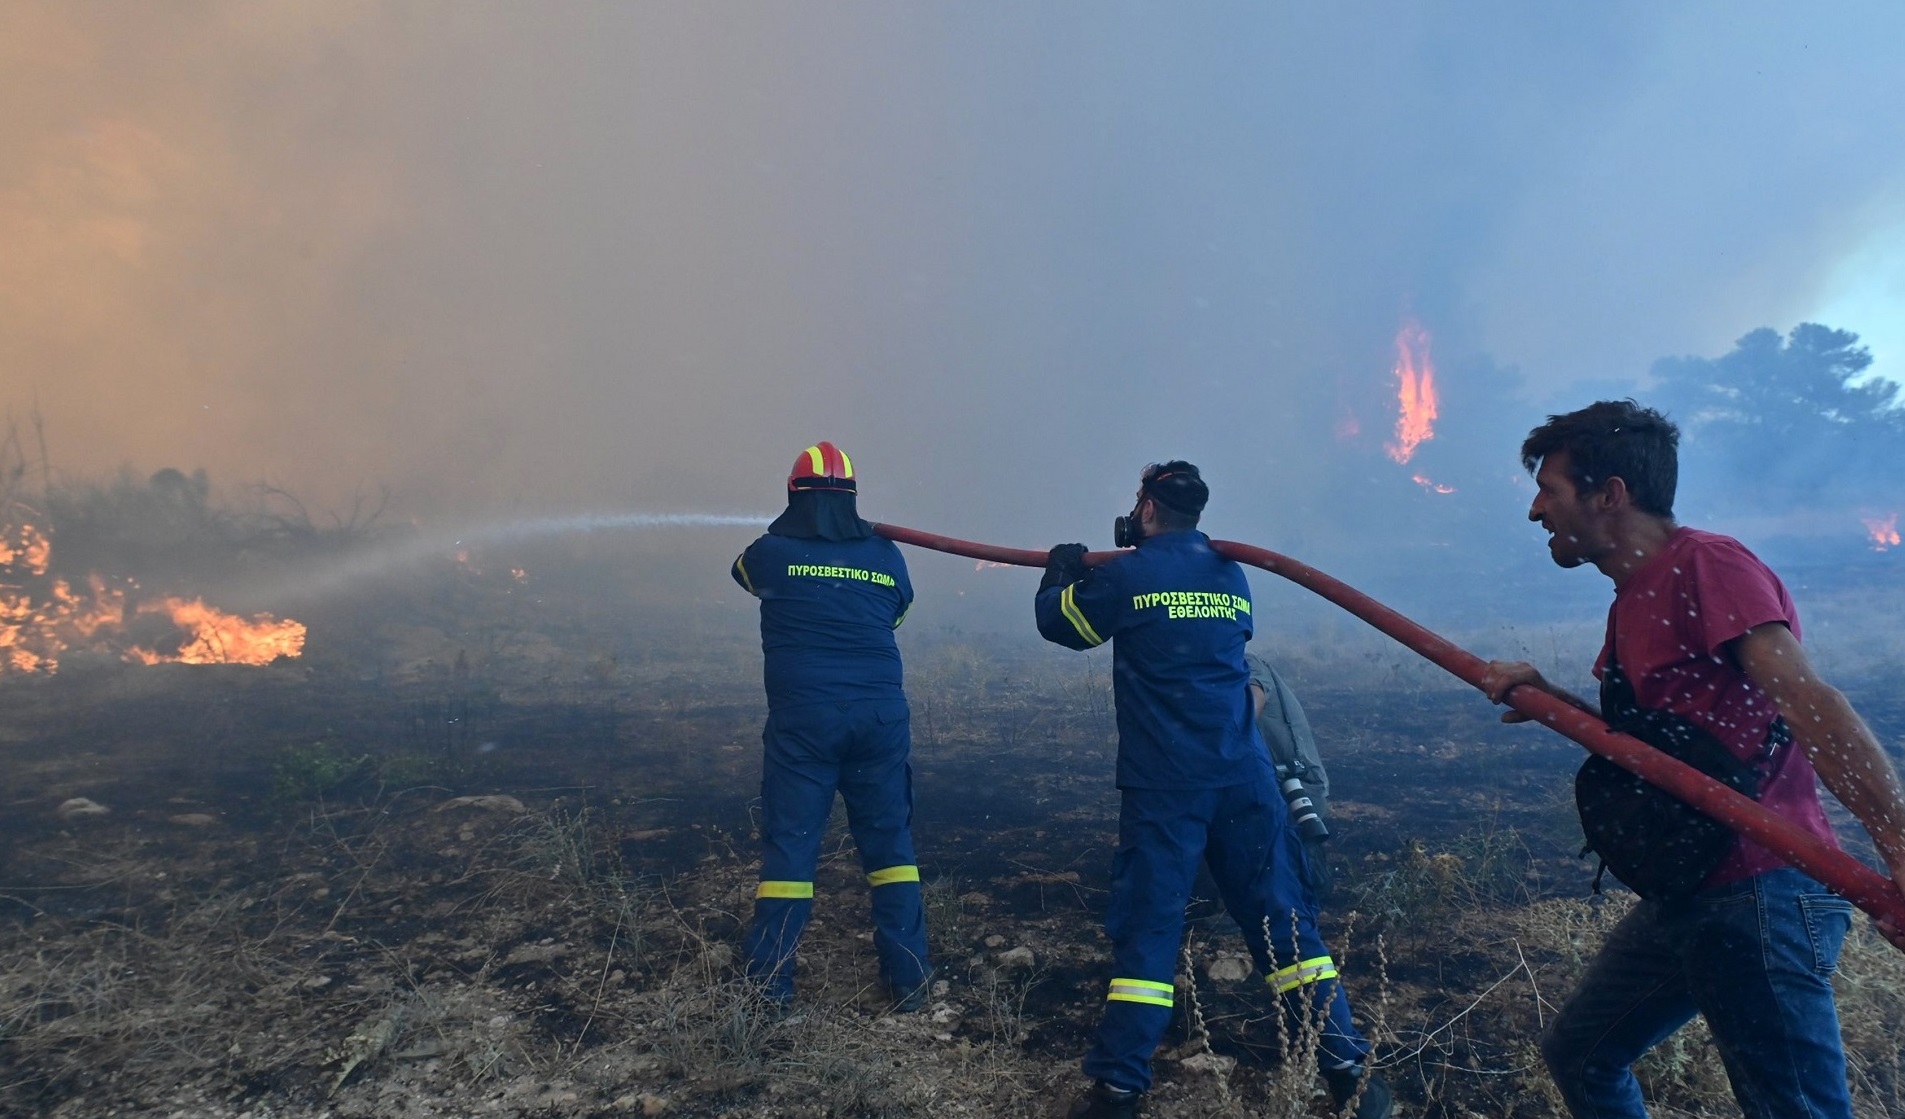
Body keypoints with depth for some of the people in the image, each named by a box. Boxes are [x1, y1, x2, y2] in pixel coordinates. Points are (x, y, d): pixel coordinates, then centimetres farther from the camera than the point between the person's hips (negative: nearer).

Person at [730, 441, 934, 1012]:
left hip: (801, 719, -2)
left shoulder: (772, 552, -2)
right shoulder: (886, 556, 4)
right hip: (881, 717, 2)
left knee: (788, 846, 7)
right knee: (889, 841, 12)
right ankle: (910, 979, 18)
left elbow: (745, 571, 21)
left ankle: (770, 986, 13)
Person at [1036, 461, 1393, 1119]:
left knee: (1145, 929, 2)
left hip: (1163, 786, -4)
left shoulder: (1126, 575, -4)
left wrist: (1062, 568, 31)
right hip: (1244, 778, 4)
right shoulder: (1232, 577, 11)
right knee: (1283, 921, 11)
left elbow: (1057, 622, 10)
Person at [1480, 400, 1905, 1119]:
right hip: (1682, 894, 10)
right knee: (1579, 1056, 19)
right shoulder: (1634, 596, 15)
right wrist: (1544, 695, 8)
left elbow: (1805, 698, -27)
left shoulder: (1706, 563, -13)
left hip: (1754, 896, -10)